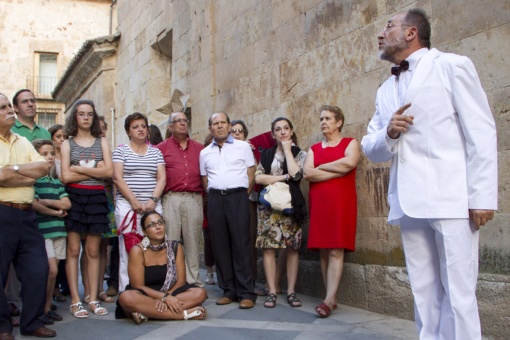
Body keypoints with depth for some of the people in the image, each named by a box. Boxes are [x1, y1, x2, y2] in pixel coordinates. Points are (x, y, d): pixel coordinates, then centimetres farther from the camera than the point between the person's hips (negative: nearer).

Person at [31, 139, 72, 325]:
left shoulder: (57, 182, 16)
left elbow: (67, 204, 5)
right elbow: (34, 204, -14)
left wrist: (47, 201, -8)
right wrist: (56, 212, -5)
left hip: (58, 230, 6)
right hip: (42, 230, -6)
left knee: (53, 271, 7)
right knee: (51, 270, -12)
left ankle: (48, 307, 16)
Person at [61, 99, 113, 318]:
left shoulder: (102, 142, 11)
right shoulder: (67, 144, 6)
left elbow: (109, 171, -4)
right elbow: (66, 176, -7)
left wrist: (79, 169, -8)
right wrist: (95, 170, -5)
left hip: (96, 197, 2)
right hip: (74, 197, -1)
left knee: (93, 251, 5)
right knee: (73, 250, -3)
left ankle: (93, 299, 9)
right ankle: (75, 301, 2)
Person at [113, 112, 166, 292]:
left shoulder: (156, 152, 16)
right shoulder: (121, 150, 7)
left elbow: (162, 178, 8)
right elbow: (117, 178, -3)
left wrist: (153, 200, -8)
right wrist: (134, 201, -11)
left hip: (153, 206, 2)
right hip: (127, 205, -2)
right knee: (128, 248, -5)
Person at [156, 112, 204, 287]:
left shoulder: (199, 148, 16)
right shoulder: (162, 148, 8)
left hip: (194, 199, 2)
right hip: (171, 199, -2)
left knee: (193, 242, 6)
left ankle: (194, 281, 12)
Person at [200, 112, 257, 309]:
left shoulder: (243, 147, 7)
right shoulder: (205, 153, 16)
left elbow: (251, 174, 5)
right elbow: (204, 180, 18)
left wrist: (244, 195, -1)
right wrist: (213, 196, 8)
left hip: (237, 197, -3)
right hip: (215, 199, 4)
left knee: (241, 244, -6)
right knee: (220, 245, 4)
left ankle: (246, 293, -2)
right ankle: (228, 290, 12)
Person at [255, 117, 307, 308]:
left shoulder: (299, 154, 8)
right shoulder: (266, 154, 15)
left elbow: (296, 174, -13)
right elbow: (258, 178, 1)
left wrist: (287, 148, -3)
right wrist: (283, 178, -7)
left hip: (291, 205, -2)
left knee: (292, 248, 0)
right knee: (268, 248, -4)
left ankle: (291, 292, 8)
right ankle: (272, 292, 1)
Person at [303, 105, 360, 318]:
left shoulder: (350, 143, 8)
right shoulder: (314, 149, 16)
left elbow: (349, 163, -15)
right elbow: (307, 173, -1)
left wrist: (321, 167, -3)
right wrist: (337, 171, -7)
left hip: (341, 202, -4)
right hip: (318, 203, 4)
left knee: (336, 251, -10)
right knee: (323, 251, 2)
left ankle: (329, 300, -12)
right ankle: (332, 298, 7)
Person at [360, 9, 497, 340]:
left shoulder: (452, 65, 3)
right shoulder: (385, 90, 20)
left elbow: (481, 133, -4)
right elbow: (371, 149, 18)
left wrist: (483, 197, -12)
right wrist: (389, 133, -5)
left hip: (451, 199, -5)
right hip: (409, 203, 6)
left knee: (458, 293, -4)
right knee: (424, 294, 8)